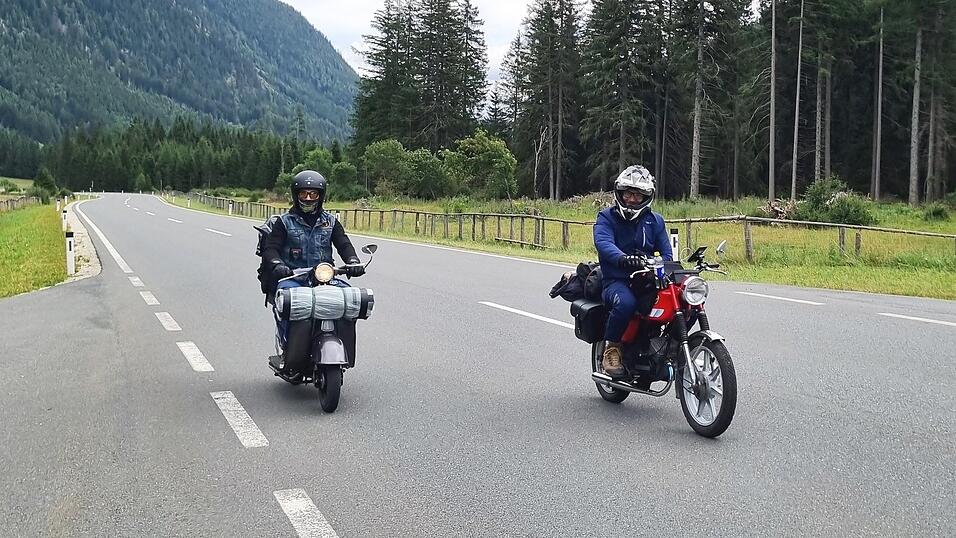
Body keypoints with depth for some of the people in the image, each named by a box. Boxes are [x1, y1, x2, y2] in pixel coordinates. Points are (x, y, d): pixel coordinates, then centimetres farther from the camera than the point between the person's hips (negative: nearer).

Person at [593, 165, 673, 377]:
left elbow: (666, 252, 9)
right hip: (617, 281, -4)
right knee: (625, 302, -39)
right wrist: (622, 258, -40)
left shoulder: (655, 220, 16)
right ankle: (612, 348, -15)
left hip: (647, 280, 4)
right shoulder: (606, 217, 3)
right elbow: (603, 242, -18)